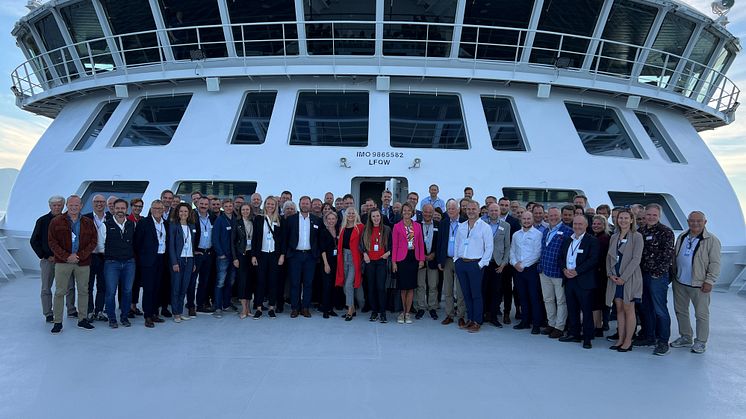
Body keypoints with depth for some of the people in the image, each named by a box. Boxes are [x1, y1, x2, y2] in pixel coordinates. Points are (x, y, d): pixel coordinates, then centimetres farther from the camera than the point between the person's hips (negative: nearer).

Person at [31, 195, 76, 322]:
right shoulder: (42, 221, -1)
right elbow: (34, 241, 1)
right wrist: (45, 256, -6)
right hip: (48, 259, -1)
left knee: (70, 286, 5)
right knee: (46, 288, 4)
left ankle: (71, 311, 18)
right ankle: (48, 315, 13)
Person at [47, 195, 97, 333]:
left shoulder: (88, 223, 7)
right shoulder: (56, 222, 2)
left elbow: (93, 241, 3)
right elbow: (52, 242, -2)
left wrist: (80, 255, -9)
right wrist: (66, 256, -13)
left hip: (83, 263, 2)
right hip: (62, 262, -2)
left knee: (83, 291, 8)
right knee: (60, 292, 1)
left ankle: (82, 319, 18)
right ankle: (57, 322, 8)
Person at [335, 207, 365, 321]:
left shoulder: (360, 227, -4)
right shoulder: (343, 228, 13)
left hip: (354, 258, -6)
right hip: (344, 256, 6)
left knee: (349, 284, -12)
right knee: (346, 285, 10)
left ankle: (350, 311, -5)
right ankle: (352, 308, 22)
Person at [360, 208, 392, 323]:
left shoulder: (387, 229, 4)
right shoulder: (366, 230, 9)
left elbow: (391, 244, 8)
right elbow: (361, 244, 12)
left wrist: (388, 252, -8)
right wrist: (364, 253, -2)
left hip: (382, 261, -2)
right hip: (369, 261, 2)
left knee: (381, 287, -9)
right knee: (371, 287, 5)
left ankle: (382, 312, -1)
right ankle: (374, 311, 15)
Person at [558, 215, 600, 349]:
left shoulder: (592, 241, -5)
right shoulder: (567, 240, 14)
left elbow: (593, 260, -14)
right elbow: (561, 257, 15)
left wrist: (576, 271, -17)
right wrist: (564, 269, -5)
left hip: (584, 281, -6)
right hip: (568, 279, 6)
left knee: (586, 310, 0)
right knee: (572, 309, 13)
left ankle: (587, 338, 8)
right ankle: (574, 334, 24)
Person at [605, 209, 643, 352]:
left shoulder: (637, 237, -5)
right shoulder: (613, 237, 12)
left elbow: (636, 259, -12)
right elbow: (609, 257, 13)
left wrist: (624, 277, -15)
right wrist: (610, 274, -2)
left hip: (629, 278, -5)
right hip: (615, 278, 5)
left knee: (628, 309, 0)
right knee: (619, 309, 9)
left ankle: (628, 341, 8)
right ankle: (620, 339, 16)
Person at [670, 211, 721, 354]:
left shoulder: (711, 240, -9)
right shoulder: (682, 237, 9)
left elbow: (715, 263, -11)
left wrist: (709, 281, -15)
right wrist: (673, 274, 13)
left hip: (699, 284, -6)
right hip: (679, 282, 6)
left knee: (701, 314, 4)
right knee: (680, 311, 15)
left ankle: (701, 342, 17)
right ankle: (685, 338, 29)